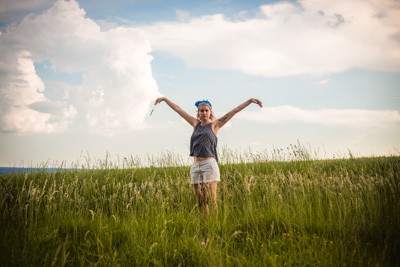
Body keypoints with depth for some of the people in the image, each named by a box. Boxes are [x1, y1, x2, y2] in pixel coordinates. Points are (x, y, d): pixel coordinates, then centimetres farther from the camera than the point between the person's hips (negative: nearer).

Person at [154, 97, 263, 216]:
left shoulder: (215, 125, 6)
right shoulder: (196, 123, 17)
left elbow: (233, 112, -1)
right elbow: (178, 110, 23)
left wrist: (250, 101, -6)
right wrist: (165, 99, 33)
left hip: (209, 164, -5)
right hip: (195, 166, 5)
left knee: (211, 199, -10)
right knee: (200, 201, 5)